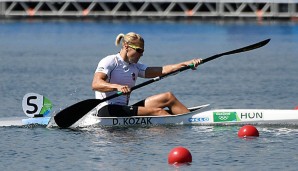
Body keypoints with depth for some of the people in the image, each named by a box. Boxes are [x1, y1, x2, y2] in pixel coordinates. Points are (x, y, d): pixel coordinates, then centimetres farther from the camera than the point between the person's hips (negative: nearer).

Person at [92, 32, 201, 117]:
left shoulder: (135, 67, 18)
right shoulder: (109, 62, -5)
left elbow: (161, 71, 8)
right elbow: (95, 84, -22)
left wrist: (186, 64, -5)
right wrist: (117, 86, -41)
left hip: (124, 109, 9)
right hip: (107, 111, -9)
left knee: (168, 97, -4)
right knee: (157, 111, -24)